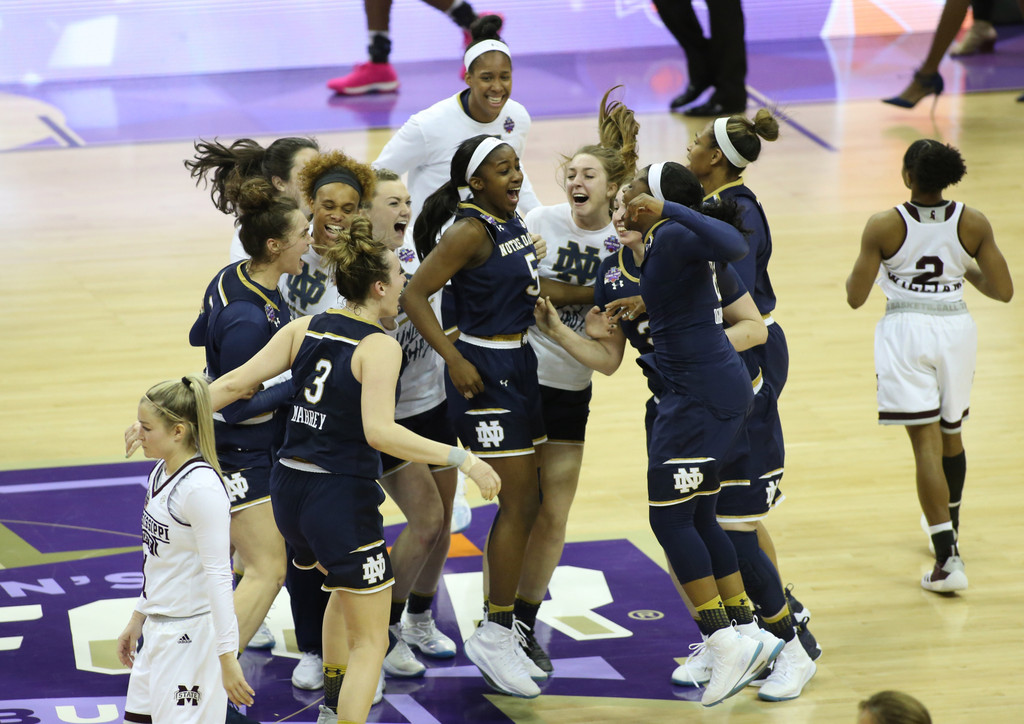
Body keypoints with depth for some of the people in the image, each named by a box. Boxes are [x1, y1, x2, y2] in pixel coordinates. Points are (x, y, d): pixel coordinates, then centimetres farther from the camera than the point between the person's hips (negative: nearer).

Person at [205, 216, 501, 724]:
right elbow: (380, 431, -27)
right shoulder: (379, 347, -14)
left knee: (348, 585, 36)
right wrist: (463, 460, -26)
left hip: (289, 488, 8)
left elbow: (234, 383, 0)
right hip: (342, 499, -8)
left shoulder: (305, 329, 5)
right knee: (370, 642, 3)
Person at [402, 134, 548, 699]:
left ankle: (501, 628, 22)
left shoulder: (513, 223, 9)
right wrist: (454, 361, -23)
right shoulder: (470, 231, -17)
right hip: (483, 371, -9)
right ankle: (495, 634, -1)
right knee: (517, 505, -8)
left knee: (525, 505, 12)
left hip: (518, 366, 9)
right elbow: (414, 295, -20)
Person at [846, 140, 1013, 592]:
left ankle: (948, 558, -16)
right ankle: (949, 529, 44)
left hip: (906, 330, -3)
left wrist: (855, 269, 17)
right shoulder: (973, 224, -4)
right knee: (950, 434, 24)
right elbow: (1003, 291, 0)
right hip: (956, 329, 3)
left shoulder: (884, 227, -10)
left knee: (926, 443, -7)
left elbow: (856, 296, -5)